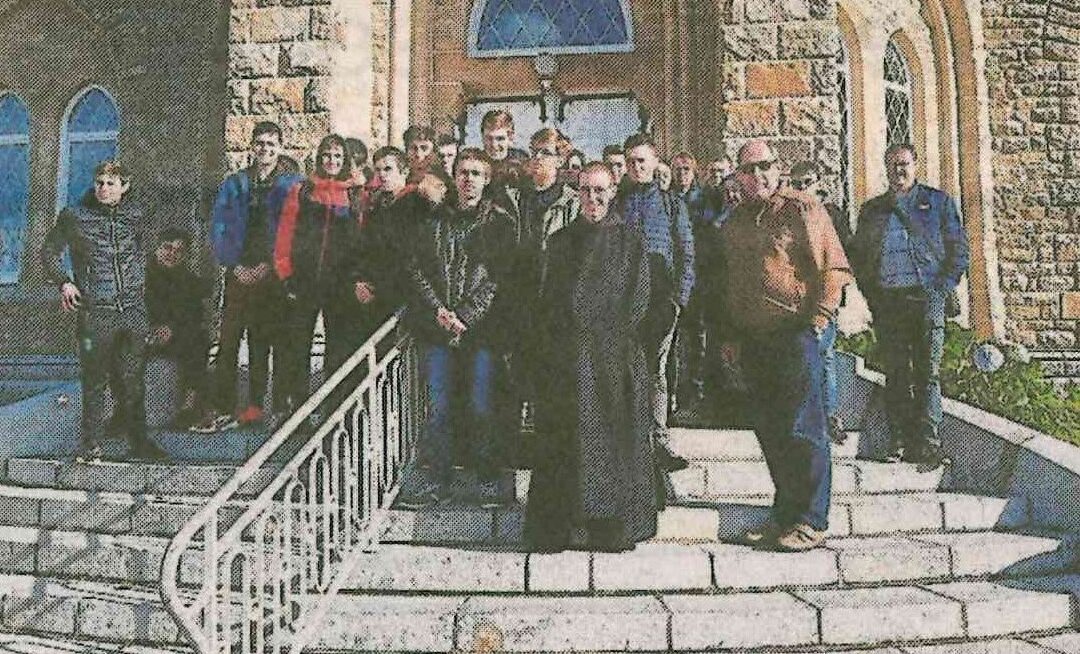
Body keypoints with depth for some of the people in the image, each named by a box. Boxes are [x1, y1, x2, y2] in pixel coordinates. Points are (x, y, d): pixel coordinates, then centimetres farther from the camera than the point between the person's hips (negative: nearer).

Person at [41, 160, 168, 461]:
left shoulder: (135, 216, 9)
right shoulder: (74, 216, 0)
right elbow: (49, 252, 9)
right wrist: (64, 282, -5)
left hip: (133, 311, 3)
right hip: (95, 313, -2)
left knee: (133, 380, 6)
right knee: (95, 381, 1)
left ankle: (138, 441, 16)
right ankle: (91, 444, 12)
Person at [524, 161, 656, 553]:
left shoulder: (630, 241, 6)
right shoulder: (562, 241, 14)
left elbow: (638, 300, -2)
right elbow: (548, 301, 12)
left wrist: (611, 339, -10)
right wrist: (552, 346, 0)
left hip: (615, 356, -2)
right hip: (567, 357, 2)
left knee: (615, 435, 0)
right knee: (565, 438, 1)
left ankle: (614, 529, 9)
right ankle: (553, 529, 7)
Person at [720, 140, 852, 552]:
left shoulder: (803, 209, -3)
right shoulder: (734, 222, 17)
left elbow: (833, 267, -7)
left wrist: (816, 322, -12)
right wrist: (730, 336, 17)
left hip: (797, 334, -6)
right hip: (753, 340, 7)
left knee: (802, 429, -4)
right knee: (768, 429, 10)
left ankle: (811, 522, 5)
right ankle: (784, 514, 21)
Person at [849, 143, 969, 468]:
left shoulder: (939, 201, 12)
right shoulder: (872, 209, 18)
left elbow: (959, 248, 8)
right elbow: (857, 253, 16)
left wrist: (943, 287, -4)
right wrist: (870, 292, 3)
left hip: (926, 297, -2)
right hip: (886, 301, 2)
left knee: (928, 372, -6)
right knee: (895, 373, 1)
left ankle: (928, 443, -5)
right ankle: (900, 440, 4)